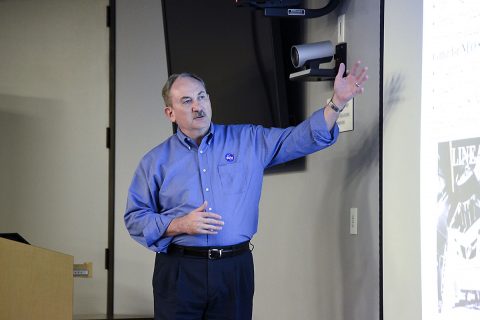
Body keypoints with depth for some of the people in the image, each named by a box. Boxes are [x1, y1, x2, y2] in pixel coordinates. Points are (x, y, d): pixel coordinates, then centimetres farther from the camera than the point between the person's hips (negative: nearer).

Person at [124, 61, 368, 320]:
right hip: (179, 271, -1)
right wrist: (180, 225, -11)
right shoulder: (156, 161, 5)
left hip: (235, 269, 1)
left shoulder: (248, 140, 8)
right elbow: (135, 219, 4)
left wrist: (337, 102, -8)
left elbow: (302, 138, 4)